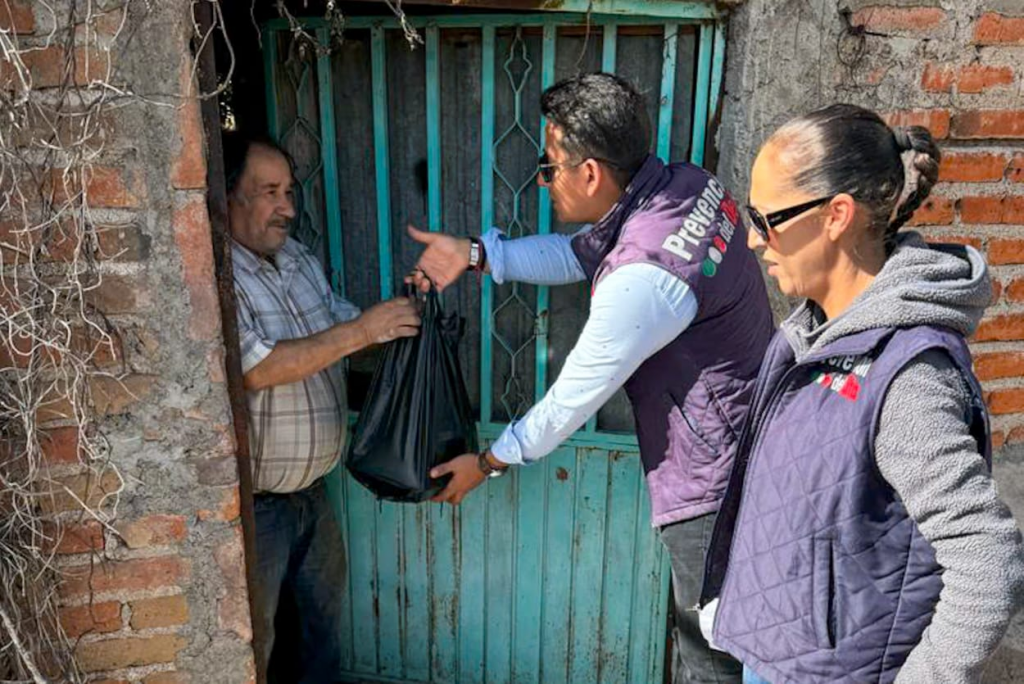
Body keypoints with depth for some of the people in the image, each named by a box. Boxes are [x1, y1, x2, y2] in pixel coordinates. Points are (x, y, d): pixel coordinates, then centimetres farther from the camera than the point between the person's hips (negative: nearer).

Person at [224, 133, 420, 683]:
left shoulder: (298, 259, 5)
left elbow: (342, 321, 14)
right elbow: (258, 369, -29)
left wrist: (395, 317, -7)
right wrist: (361, 331, -28)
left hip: (312, 492, 8)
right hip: (256, 507, -8)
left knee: (323, 633, 24)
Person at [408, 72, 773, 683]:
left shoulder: (641, 278, -31)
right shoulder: (690, 184, -4)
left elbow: (571, 400, -19)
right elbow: (582, 254, 10)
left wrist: (487, 463, -2)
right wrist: (476, 254, 2)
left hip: (713, 488, -9)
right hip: (744, 452, 9)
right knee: (702, 632, 26)